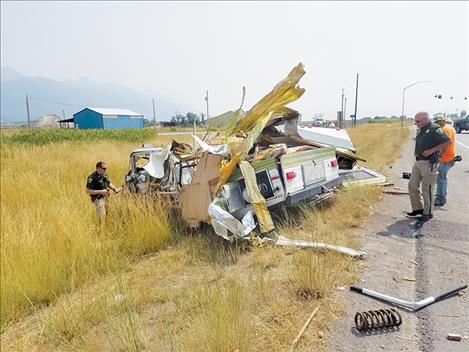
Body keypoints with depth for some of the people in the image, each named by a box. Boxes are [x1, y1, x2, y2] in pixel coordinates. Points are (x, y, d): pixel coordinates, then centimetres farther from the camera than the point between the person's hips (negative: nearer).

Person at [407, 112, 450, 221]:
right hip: (418, 162, 9)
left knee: (427, 189, 1)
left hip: (429, 163, -9)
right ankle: (418, 208, 23)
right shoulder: (420, 130, 11)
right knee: (412, 185, 11)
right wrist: (417, 151, 8)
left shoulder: (435, 129, -13)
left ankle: (428, 213, 14)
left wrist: (431, 151, -21)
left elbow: (447, 142, -17)